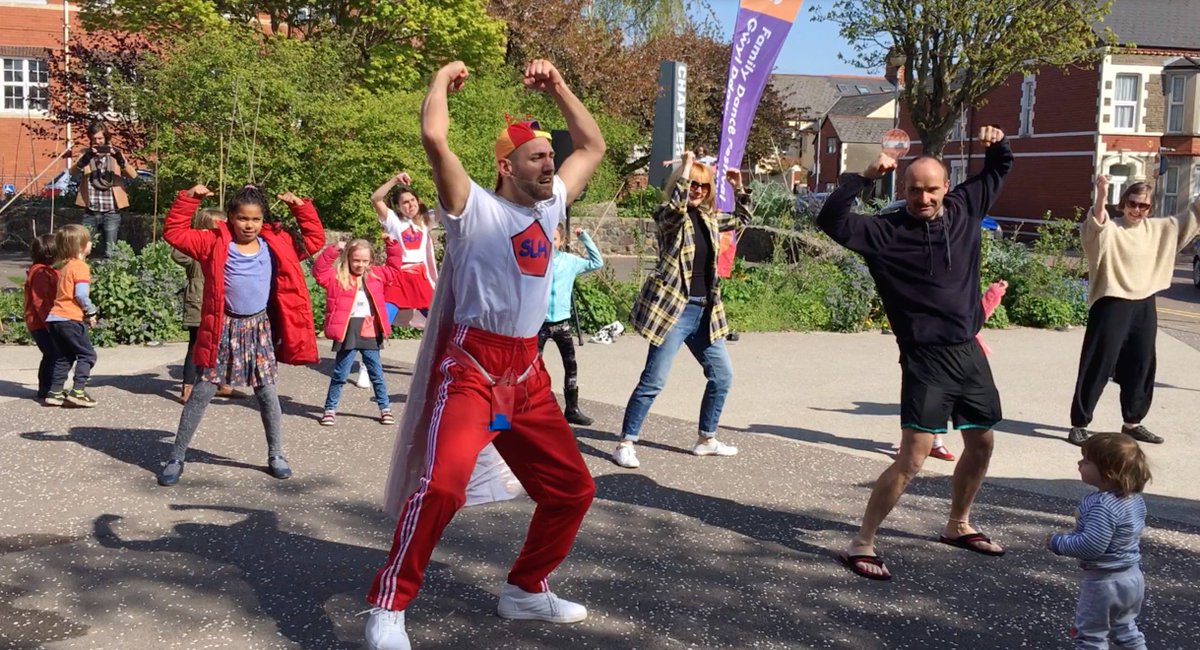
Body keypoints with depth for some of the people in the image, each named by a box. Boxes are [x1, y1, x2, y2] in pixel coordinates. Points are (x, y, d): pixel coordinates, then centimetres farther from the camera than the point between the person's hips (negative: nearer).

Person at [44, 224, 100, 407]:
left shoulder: (64, 266, 19)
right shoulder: (80, 266, -10)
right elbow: (81, 294, -19)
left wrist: (86, 312, 21)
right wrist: (91, 312, -7)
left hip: (55, 318, 9)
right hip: (71, 319, -9)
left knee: (63, 357, 15)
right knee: (87, 354, -2)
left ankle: (55, 392, 14)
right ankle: (78, 392, -9)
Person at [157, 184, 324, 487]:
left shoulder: (277, 245, 3)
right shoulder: (215, 243, -3)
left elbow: (315, 239, 7)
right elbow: (174, 232, -5)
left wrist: (301, 207, -4)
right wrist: (188, 199, -13)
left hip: (259, 328, 2)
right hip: (224, 329, -2)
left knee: (267, 393, 9)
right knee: (201, 394, 0)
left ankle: (275, 454, 25)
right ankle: (177, 457, 8)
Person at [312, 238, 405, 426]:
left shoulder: (375, 275, 10)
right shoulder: (337, 277, -3)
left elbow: (394, 268, 19)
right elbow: (319, 270, -15)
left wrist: (392, 245, 8)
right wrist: (333, 250, -22)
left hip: (370, 332, 3)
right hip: (348, 332, -3)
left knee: (376, 373, 12)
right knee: (340, 373, 4)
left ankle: (385, 407, 23)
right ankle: (330, 409, 16)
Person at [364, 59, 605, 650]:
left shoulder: (549, 206, 13)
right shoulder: (475, 209, -7)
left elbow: (593, 146, 23)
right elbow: (434, 137, -21)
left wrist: (557, 88, 16)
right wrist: (444, 78, -5)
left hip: (527, 373, 8)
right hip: (471, 368, -7)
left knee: (572, 489, 12)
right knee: (442, 486, -24)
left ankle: (525, 589, 29)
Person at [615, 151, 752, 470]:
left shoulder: (709, 218, 14)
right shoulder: (667, 216, -6)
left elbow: (742, 218, 28)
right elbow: (677, 206, -30)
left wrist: (739, 189, 13)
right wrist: (686, 167, -23)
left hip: (705, 311, 8)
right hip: (674, 309, -8)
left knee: (722, 375, 12)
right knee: (654, 381, -8)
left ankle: (706, 438, 26)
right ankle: (625, 444, -1)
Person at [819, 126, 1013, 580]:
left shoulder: (964, 209, 5)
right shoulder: (887, 231, -10)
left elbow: (997, 172, 22)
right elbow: (833, 222, -24)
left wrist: (997, 145, 3)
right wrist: (864, 177, -27)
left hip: (969, 352, 7)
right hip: (926, 358, -7)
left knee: (981, 444, 19)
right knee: (912, 457, -13)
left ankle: (958, 525, 40)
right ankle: (861, 544, -4)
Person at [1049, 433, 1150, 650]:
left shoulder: (1103, 506, -30)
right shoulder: (1135, 498, 0)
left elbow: (1091, 545, -34)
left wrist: (1059, 543, -21)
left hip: (1104, 583, -9)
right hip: (1133, 578, 9)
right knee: (1125, 629, 26)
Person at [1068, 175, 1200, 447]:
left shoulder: (1159, 229, 11)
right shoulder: (1110, 229, -9)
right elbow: (1094, 227, -31)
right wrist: (1101, 197, -48)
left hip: (1144, 307, 6)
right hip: (1112, 305, -6)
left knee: (1141, 368, 14)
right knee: (1098, 367, -4)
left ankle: (1132, 423, 29)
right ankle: (1079, 425, 0)